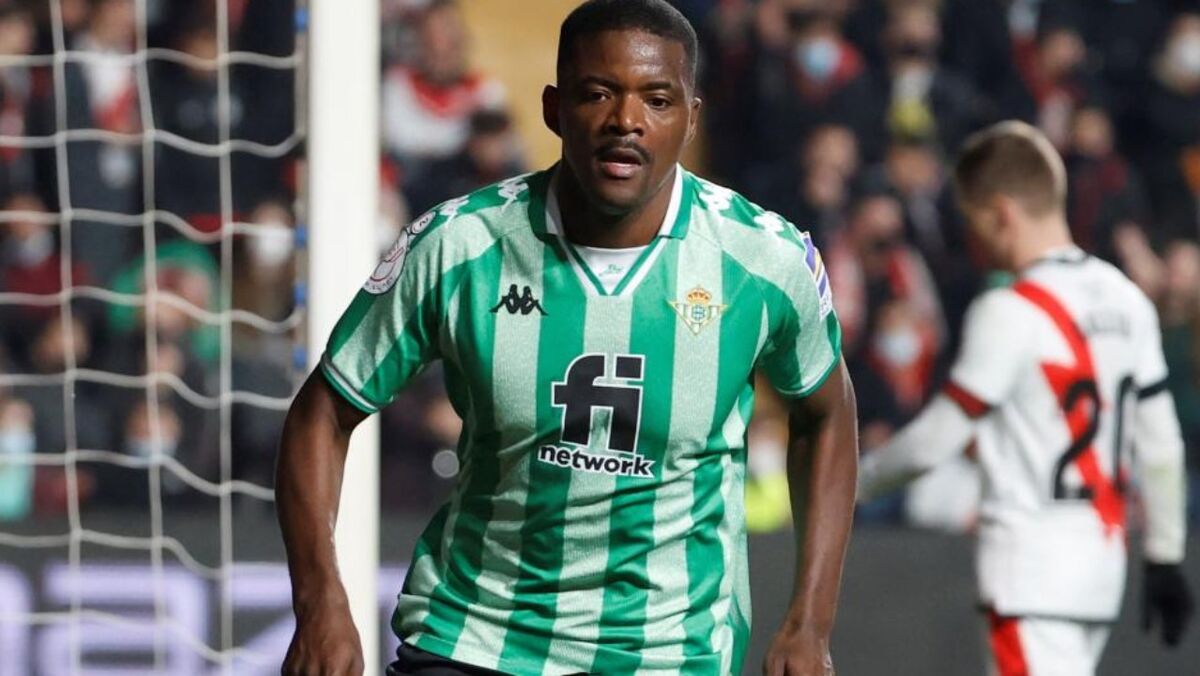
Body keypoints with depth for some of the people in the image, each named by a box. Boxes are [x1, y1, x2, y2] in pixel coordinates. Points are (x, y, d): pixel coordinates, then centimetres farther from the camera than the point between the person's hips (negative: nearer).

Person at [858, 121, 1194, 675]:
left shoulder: (1010, 312, -14)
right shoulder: (1125, 300, 10)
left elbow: (937, 438, -11)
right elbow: (1161, 444, 13)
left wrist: (856, 480, 6)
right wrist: (1164, 560, 20)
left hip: (1033, 563, -8)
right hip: (1102, 557, 8)